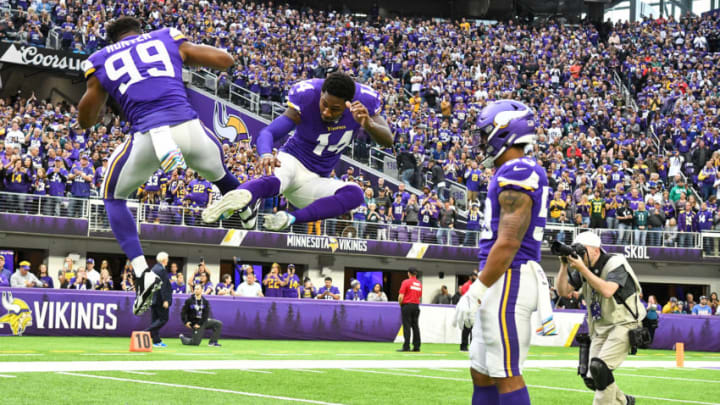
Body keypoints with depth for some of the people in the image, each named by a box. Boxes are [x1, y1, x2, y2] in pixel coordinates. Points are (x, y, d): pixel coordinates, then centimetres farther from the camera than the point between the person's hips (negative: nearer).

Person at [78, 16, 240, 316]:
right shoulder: (167, 39, 21)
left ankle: (141, 272, 7)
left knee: (113, 196, 24)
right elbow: (225, 60, 21)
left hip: (147, 136, -1)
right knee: (219, 172, 35)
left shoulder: (101, 61, 20)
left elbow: (86, 121, 28)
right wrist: (187, 54, 39)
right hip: (189, 128, 1)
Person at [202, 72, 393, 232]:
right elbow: (268, 132, -26)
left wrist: (368, 125, -39)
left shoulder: (364, 101, -12)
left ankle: (291, 218, -43)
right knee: (274, 181, -40)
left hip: (313, 181, 4)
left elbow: (387, 141, -15)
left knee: (354, 194, -27)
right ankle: (242, 196, -74)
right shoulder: (306, 97, -21)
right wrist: (266, 155, -50)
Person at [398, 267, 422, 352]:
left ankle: (406, 346, -10)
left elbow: (401, 296, -12)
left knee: (406, 326, -6)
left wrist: (400, 304, 3)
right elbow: (419, 297, 11)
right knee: (415, 326, 8)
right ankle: (416, 346, 6)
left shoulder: (406, 282, -8)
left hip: (407, 305, -5)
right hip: (416, 306, 5)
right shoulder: (419, 284, 10)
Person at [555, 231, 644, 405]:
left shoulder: (616, 264, -15)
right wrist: (564, 265, -13)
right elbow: (563, 290, 1)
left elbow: (607, 291, -32)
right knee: (591, 378, 3)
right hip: (599, 329, 7)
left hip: (623, 325, -7)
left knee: (599, 367, -26)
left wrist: (582, 269, -32)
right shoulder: (584, 268, 5)